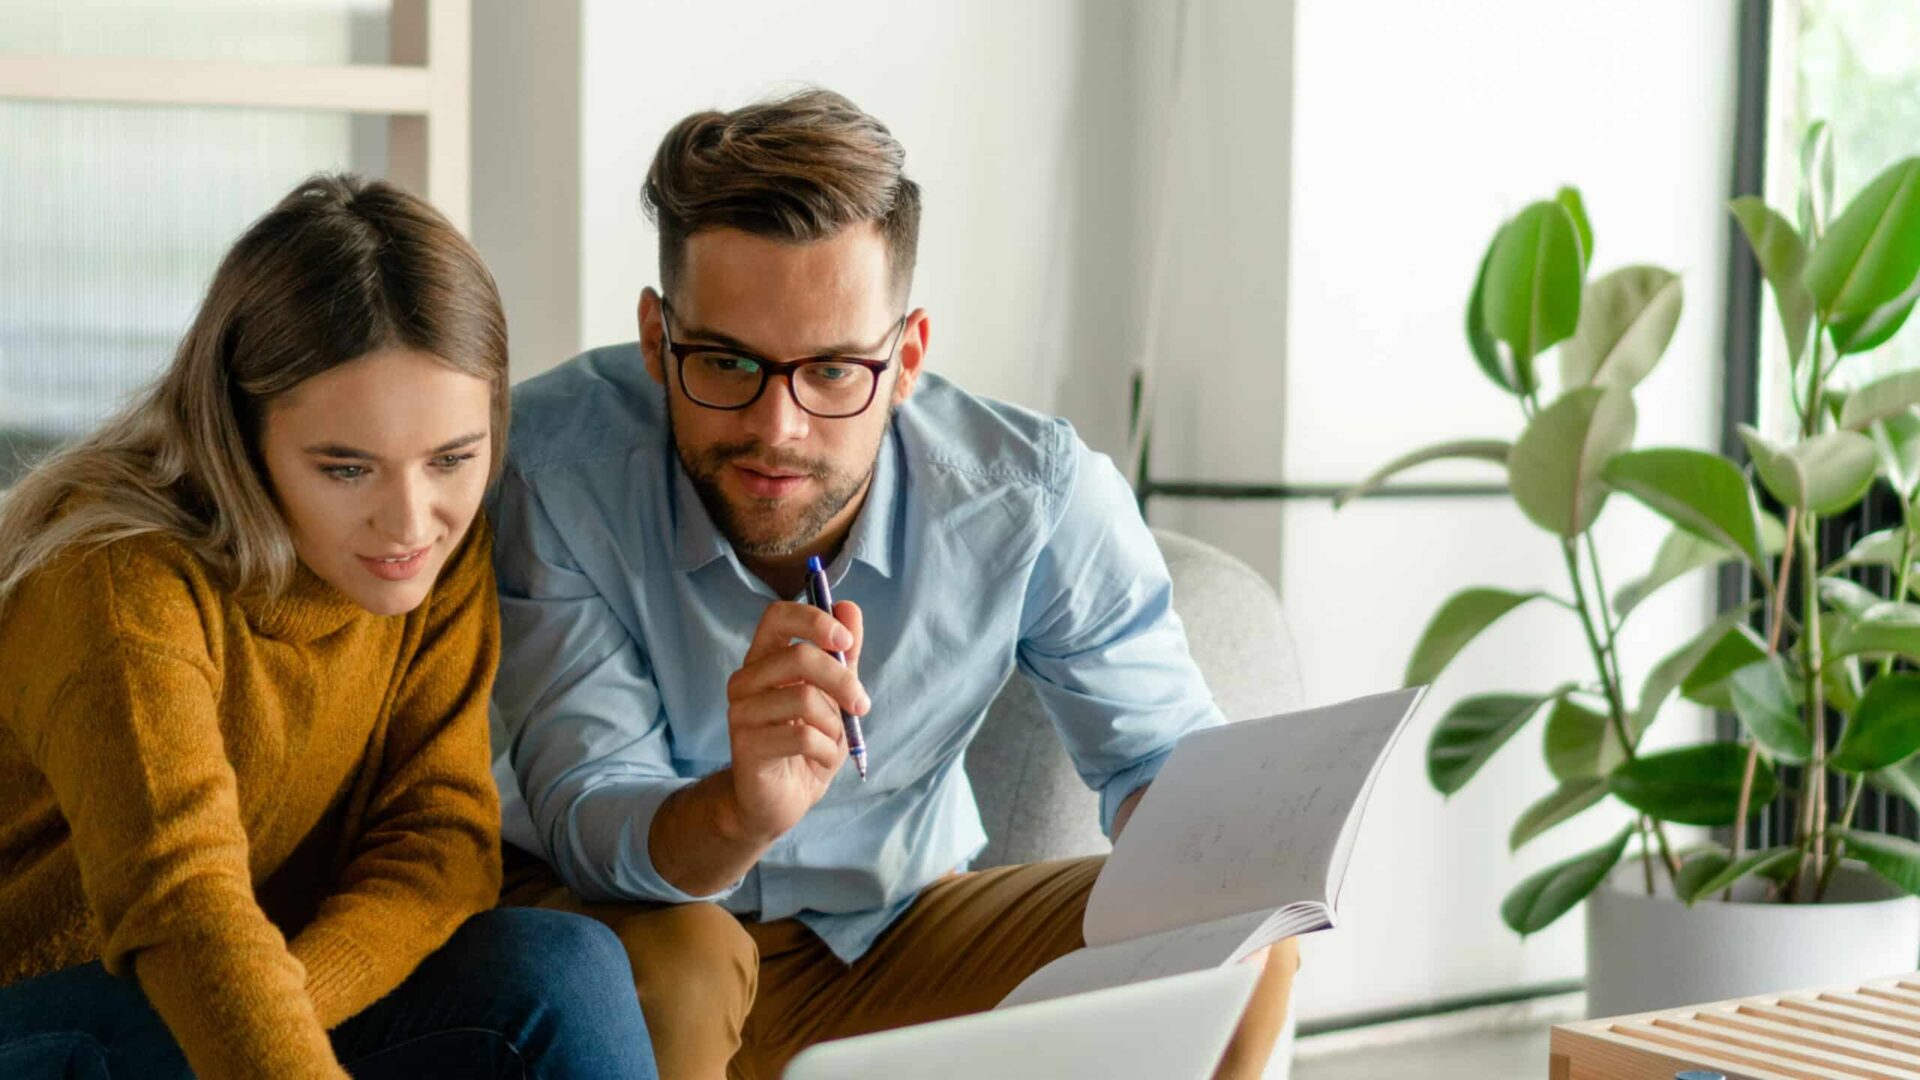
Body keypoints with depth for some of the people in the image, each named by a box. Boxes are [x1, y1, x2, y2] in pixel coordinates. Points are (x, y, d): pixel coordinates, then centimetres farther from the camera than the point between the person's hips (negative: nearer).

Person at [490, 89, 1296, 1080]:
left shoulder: (1032, 493, -19)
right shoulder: (551, 462, -25)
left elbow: (1159, 749, -6)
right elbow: (582, 816, -28)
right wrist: (741, 813, -51)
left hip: (892, 927, 3)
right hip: (612, 916, -2)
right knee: (675, 962, -37)